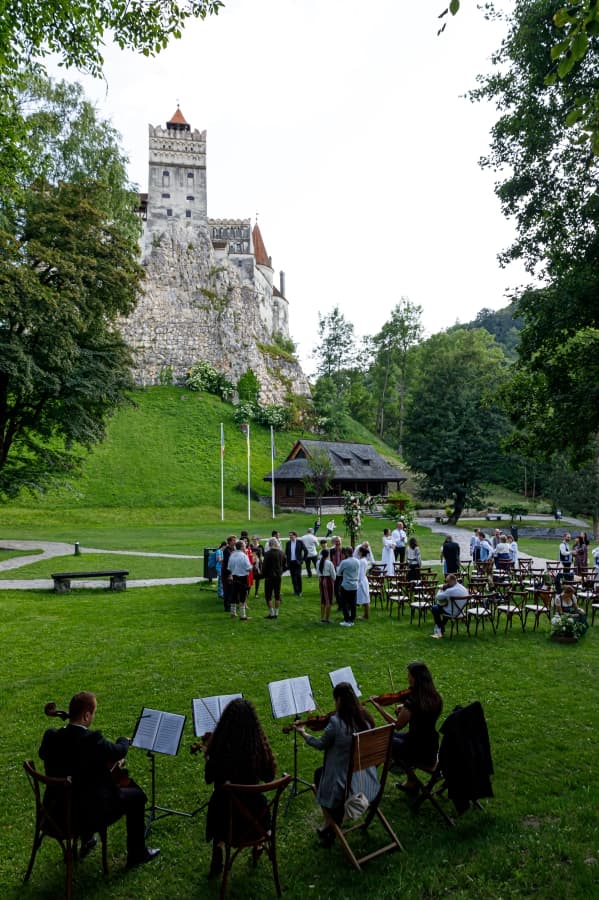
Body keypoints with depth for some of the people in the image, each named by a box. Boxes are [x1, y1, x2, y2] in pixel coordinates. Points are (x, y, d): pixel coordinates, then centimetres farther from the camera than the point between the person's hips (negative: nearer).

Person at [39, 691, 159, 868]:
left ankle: (87, 840, 50)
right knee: (136, 796, 12)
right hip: (88, 814, -7)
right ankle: (137, 853, 25)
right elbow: (120, 751, -10)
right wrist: (124, 740, 14)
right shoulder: (92, 740, -28)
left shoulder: (51, 736, -11)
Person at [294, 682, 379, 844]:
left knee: (319, 774, 26)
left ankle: (329, 825, 29)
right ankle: (335, 823, 34)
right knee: (325, 770, 30)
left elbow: (321, 745, -5)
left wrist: (303, 733, 10)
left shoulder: (336, 722, -23)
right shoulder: (366, 718, -6)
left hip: (347, 786, -6)